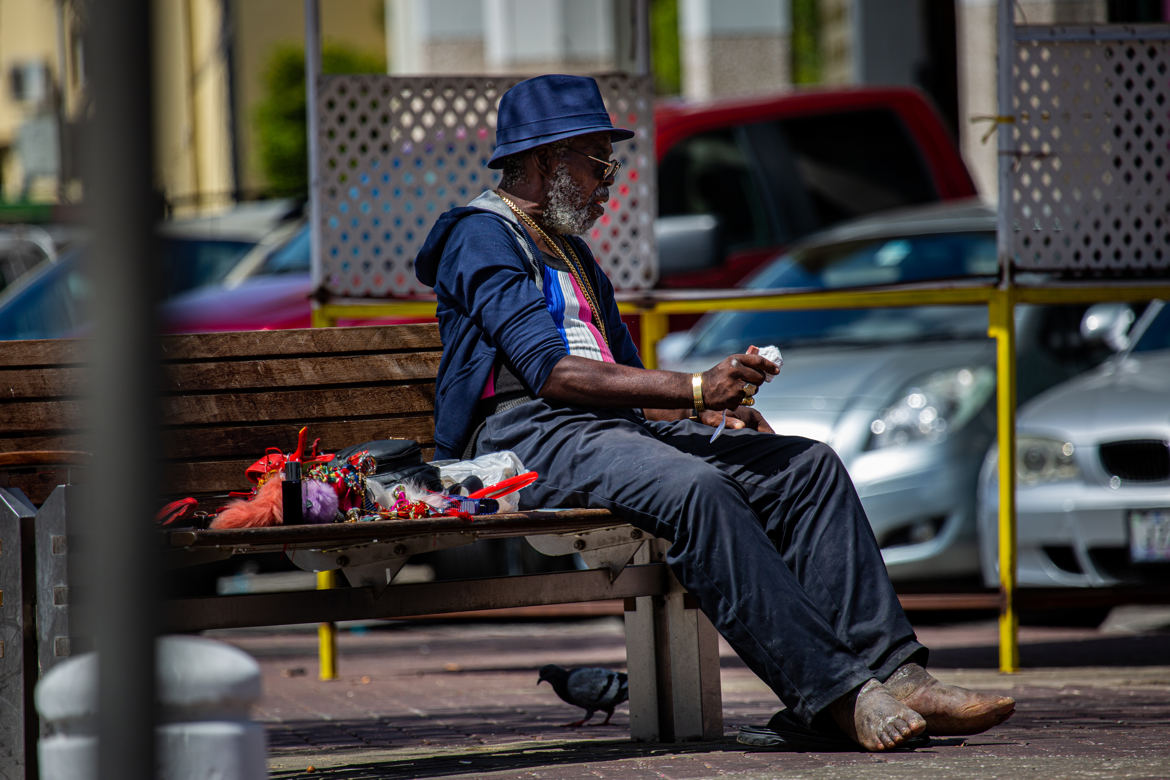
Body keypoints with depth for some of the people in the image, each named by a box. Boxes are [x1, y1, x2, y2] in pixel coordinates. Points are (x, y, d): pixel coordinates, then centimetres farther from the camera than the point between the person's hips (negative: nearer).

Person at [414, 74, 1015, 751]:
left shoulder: (571, 253, 29)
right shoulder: (482, 238, -1)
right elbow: (552, 373, -14)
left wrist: (716, 412, 6)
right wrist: (695, 390, -18)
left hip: (617, 425, 9)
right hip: (526, 435, -9)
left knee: (810, 465, -9)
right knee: (694, 487, -36)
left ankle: (893, 672, -22)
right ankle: (833, 694, -41)